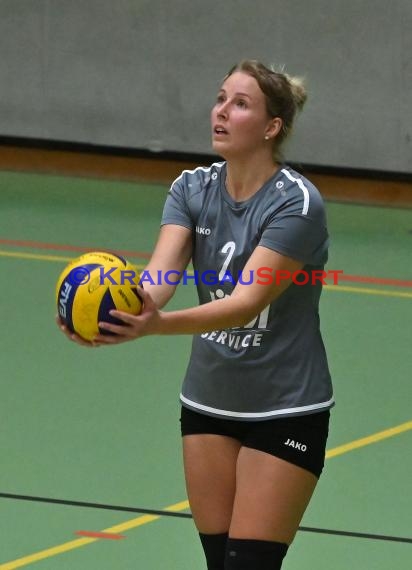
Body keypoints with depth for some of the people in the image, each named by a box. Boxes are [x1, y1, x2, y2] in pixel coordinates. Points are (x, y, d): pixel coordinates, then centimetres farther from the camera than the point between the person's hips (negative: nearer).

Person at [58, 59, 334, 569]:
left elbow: (246, 302, -31)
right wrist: (126, 308, -42)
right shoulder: (192, 189, -2)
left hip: (285, 413, -5)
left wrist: (157, 325, -48)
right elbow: (160, 273, -18)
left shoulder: (297, 203, -20)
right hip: (208, 405, 6)